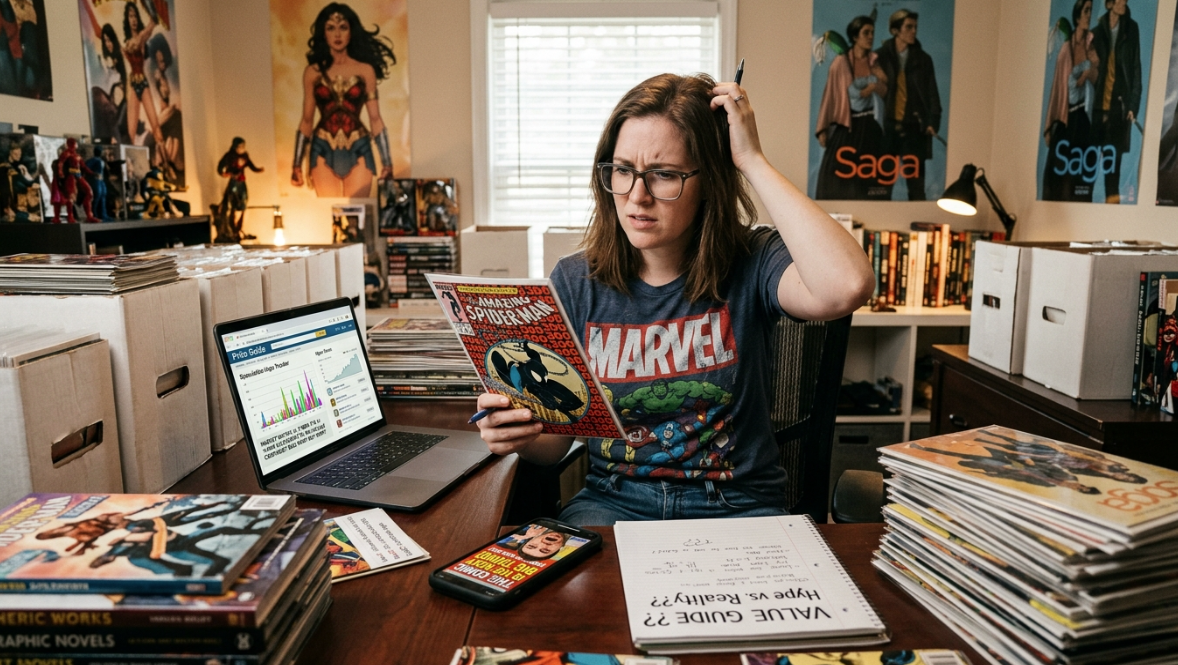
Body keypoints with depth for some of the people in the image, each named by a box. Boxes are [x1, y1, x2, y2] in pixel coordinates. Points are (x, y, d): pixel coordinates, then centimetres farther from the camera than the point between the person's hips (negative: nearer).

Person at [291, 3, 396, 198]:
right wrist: (297, 164, 5)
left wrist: (387, 162, -1)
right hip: (324, 151, 1)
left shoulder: (365, 70, 4)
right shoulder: (313, 72, 5)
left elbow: (375, 119, 4)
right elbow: (306, 121, 8)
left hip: (358, 151, 0)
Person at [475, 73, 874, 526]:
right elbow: (556, 440, 2)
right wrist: (516, 434, -23)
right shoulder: (575, 283, -2)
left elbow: (847, 287, -33)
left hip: (736, 507, 0)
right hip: (613, 501, 1)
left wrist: (753, 162, -23)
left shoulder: (752, 264, -9)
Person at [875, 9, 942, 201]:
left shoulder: (923, 59, 8)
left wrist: (933, 121, -7)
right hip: (888, 125, -1)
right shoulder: (881, 56, 5)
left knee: (915, 179, 1)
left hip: (914, 126, 1)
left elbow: (932, 93, 7)